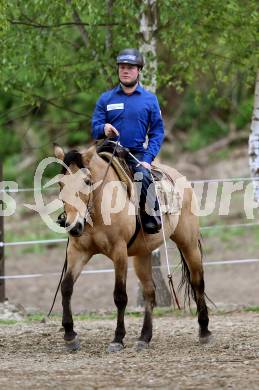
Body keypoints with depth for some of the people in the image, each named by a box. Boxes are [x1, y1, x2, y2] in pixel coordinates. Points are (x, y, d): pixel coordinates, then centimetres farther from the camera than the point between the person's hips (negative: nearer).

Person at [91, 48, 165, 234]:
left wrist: (147, 159, -8)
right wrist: (104, 129, -18)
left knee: (144, 177, -33)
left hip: (138, 154, -2)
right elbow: (95, 128, 8)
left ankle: (152, 218, -23)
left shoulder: (149, 99, 9)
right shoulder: (106, 99, 12)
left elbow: (157, 133, 6)